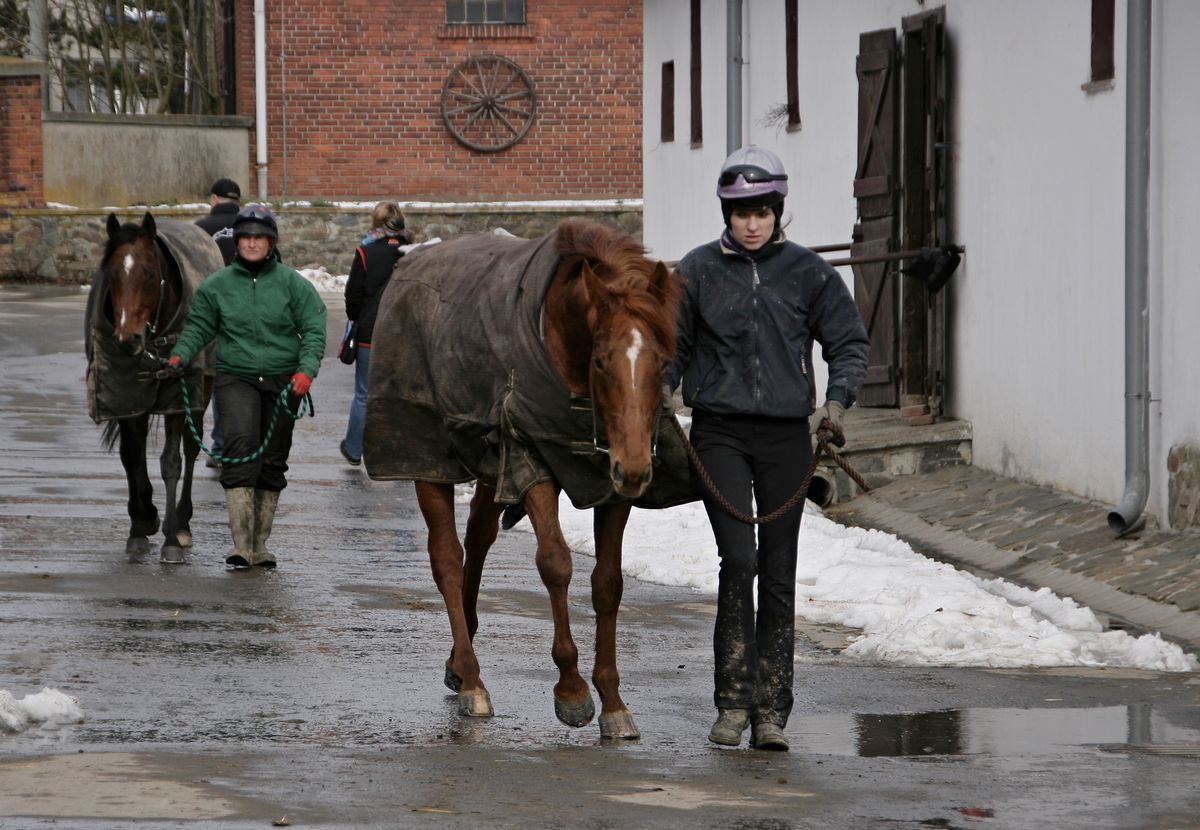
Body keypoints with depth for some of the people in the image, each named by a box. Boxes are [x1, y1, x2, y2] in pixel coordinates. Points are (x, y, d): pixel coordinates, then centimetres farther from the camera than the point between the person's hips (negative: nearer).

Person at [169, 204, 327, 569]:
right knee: (241, 441, -23)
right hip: (236, 377, -1)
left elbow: (313, 330, -1)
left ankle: (260, 543, 21)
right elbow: (198, 326, 10)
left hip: (283, 383, 1)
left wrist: (306, 370, -15)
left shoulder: (293, 284, 1)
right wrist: (180, 355, -8)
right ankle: (241, 541, -27)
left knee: (273, 460, 8)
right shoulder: (217, 285, 4)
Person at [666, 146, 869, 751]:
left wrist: (838, 399, -8)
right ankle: (733, 700, -7)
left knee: (778, 572, 4)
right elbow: (672, 344, 14)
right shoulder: (698, 271, 4)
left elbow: (849, 342, 8)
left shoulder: (807, 272, 3)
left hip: (786, 434, 1)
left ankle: (771, 709, 10)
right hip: (720, 431, -1)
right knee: (738, 558, -15)